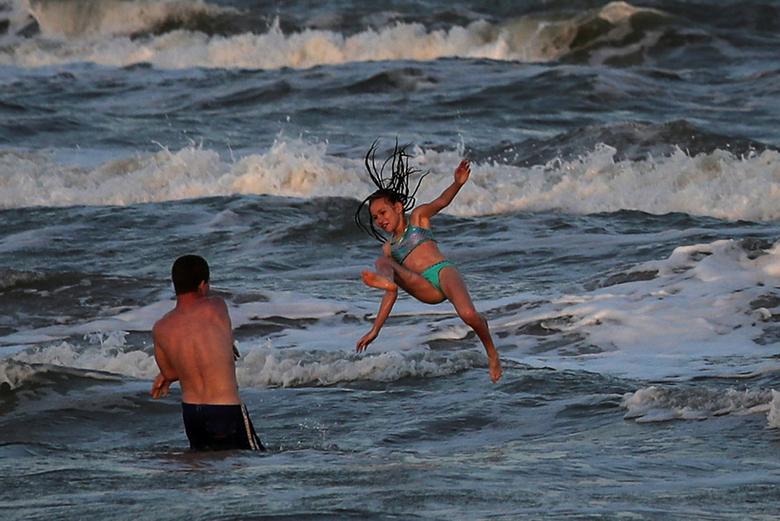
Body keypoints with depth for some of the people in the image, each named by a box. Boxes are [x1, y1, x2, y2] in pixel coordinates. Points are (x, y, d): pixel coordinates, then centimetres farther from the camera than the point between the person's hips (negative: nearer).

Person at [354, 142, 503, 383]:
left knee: (468, 314, -30)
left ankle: (491, 352, -3)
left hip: (443, 272, -3)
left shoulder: (418, 217, 20)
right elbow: (391, 295, 26)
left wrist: (457, 184, -23)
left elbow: (440, 202, -1)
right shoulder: (389, 247, 28)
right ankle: (386, 279, -50)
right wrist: (375, 330, 21)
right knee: (383, 262, -12)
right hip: (424, 290, 3)